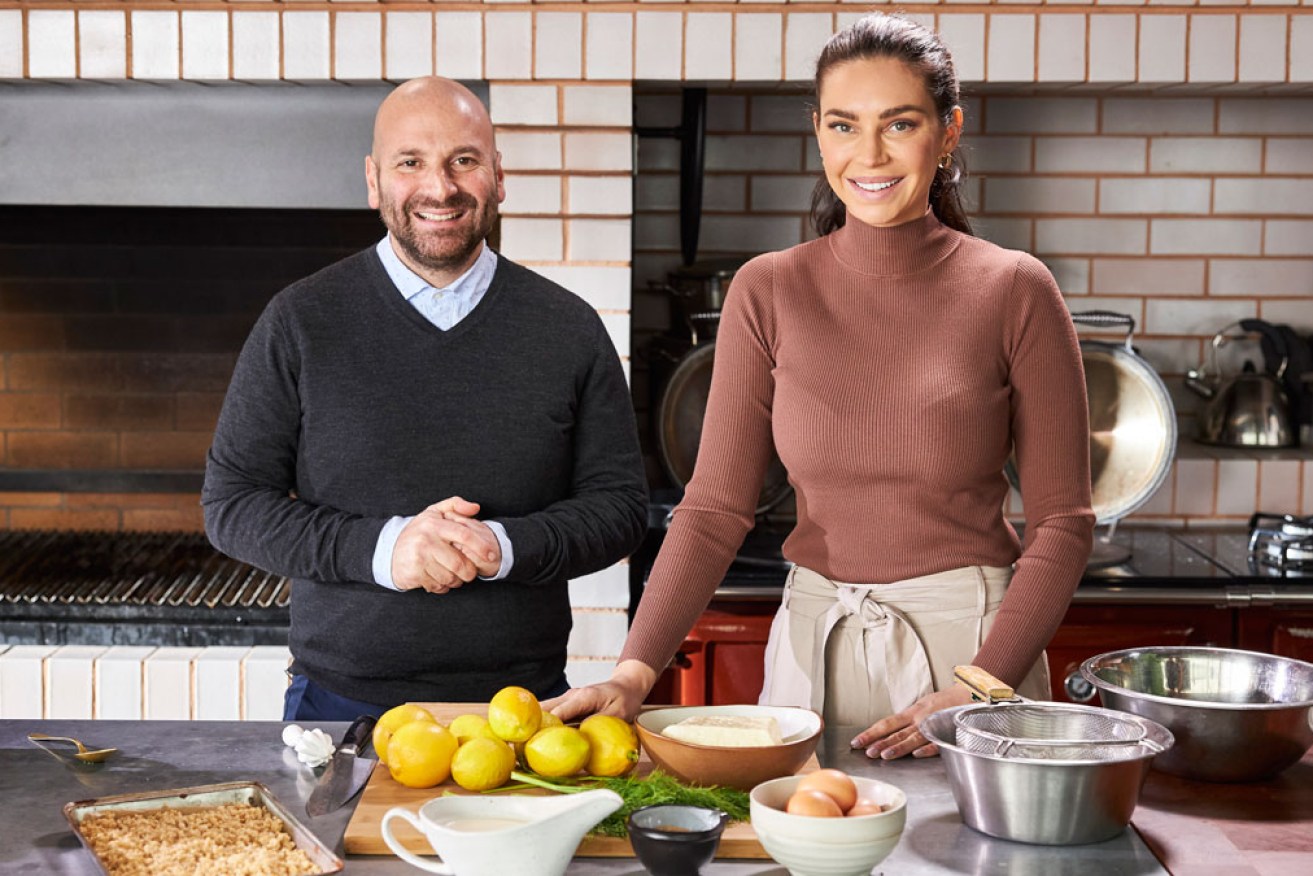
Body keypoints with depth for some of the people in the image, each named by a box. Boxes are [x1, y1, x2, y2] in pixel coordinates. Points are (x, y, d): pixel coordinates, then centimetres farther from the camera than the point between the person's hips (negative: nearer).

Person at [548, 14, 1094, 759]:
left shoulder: (1014, 292, -6)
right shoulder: (768, 292, 0)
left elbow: (1062, 521, -4)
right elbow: (716, 506, -1)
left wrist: (979, 691, -14)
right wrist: (636, 670, -13)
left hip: (970, 640, -2)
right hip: (813, 643, 2)